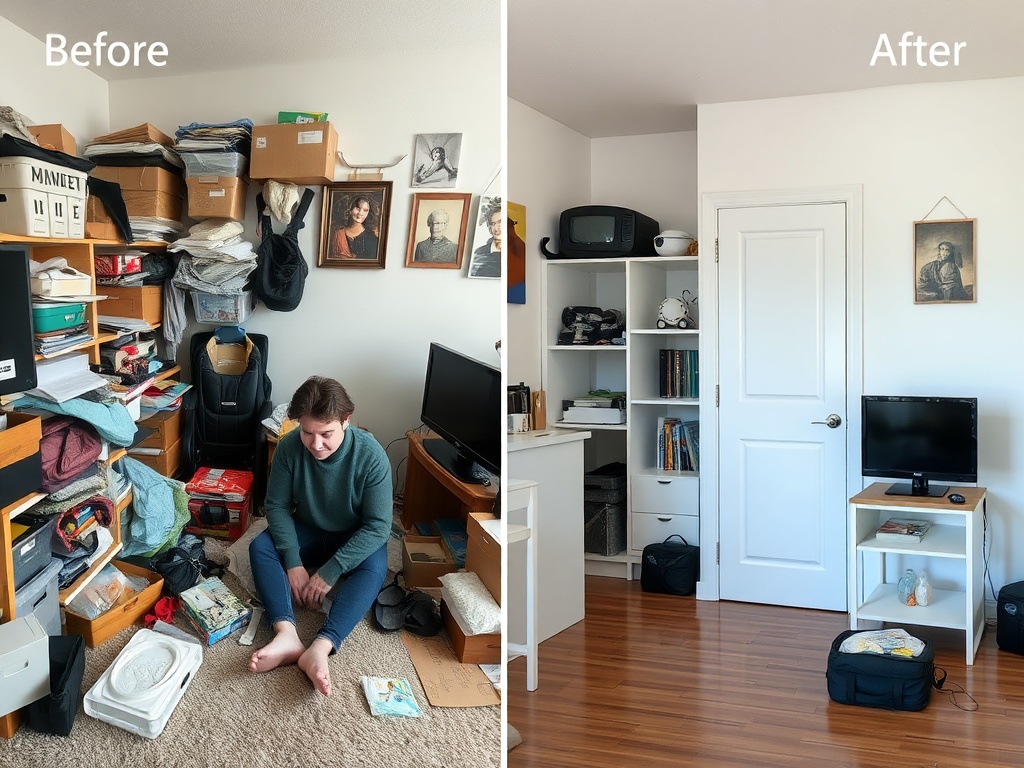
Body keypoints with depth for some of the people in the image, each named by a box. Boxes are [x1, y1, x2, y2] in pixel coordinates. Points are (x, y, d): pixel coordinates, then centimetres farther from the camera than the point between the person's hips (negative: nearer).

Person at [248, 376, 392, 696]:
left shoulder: (371, 456, -28)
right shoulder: (289, 447, -20)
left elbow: (378, 526, -26)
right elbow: (277, 505, -12)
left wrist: (330, 572, -31)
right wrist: (293, 562, -25)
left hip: (355, 538, -3)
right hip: (308, 531, 3)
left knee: (374, 568, -34)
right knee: (260, 547, -24)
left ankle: (320, 648, -49)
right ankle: (287, 635, -40)